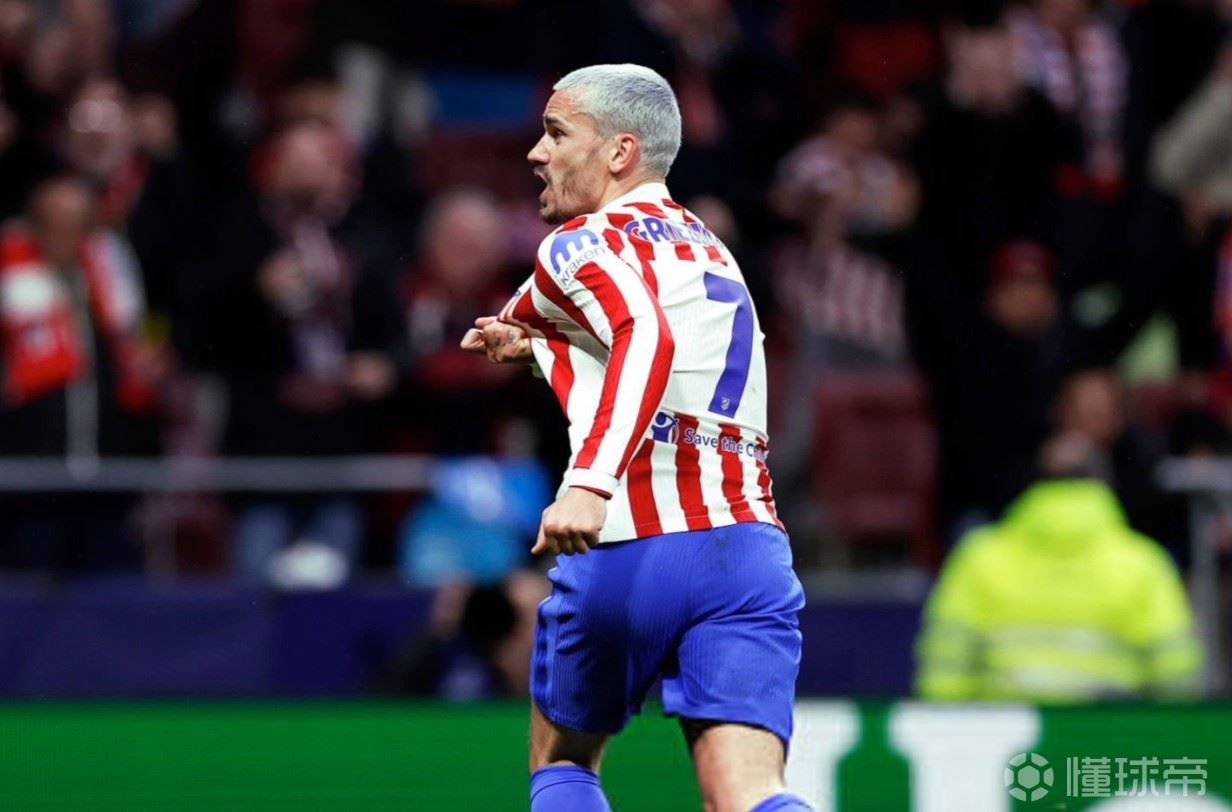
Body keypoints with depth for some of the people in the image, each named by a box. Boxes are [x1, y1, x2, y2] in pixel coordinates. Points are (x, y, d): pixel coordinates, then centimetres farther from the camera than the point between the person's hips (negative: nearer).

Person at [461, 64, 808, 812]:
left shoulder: (583, 244, -1)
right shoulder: (708, 250, 23)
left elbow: (650, 337, -22)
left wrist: (588, 484, -32)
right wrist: (539, 341, 41)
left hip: (634, 553, -5)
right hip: (752, 548, 5)